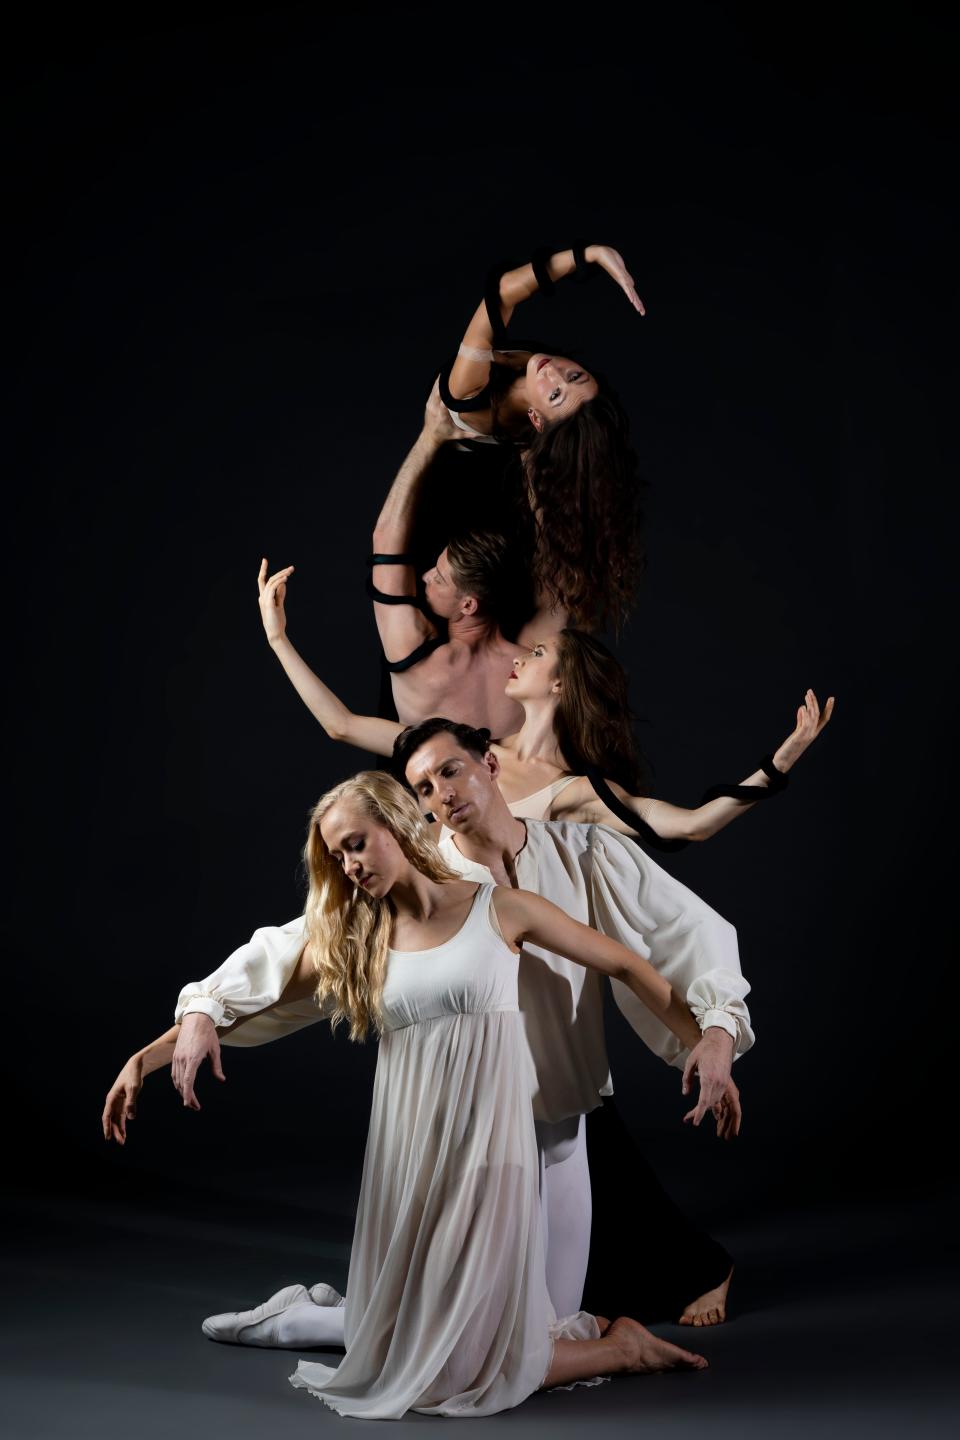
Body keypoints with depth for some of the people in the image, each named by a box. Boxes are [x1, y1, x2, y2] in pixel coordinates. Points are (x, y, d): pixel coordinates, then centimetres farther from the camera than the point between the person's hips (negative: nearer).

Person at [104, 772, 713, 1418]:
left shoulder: (500, 909, -1)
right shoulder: (354, 937, 8)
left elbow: (625, 966, 4)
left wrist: (703, 1046, 2)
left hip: (485, 1143, -5)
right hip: (407, 1149, 5)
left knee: (470, 1364, -8)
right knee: (416, 1347, 8)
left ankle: (623, 1346, 17)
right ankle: (593, 1331, 28)